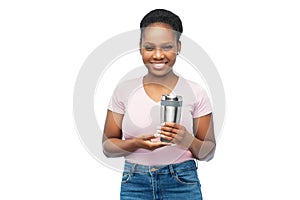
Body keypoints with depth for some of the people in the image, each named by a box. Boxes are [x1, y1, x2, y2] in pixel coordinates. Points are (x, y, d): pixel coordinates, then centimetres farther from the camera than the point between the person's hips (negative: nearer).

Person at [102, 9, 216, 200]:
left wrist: (187, 139, -17)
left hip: (182, 184, -1)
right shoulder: (124, 91, 2)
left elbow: (208, 152, 3)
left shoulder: (195, 92, -1)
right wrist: (137, 143, -15)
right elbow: (108, 147, 4)